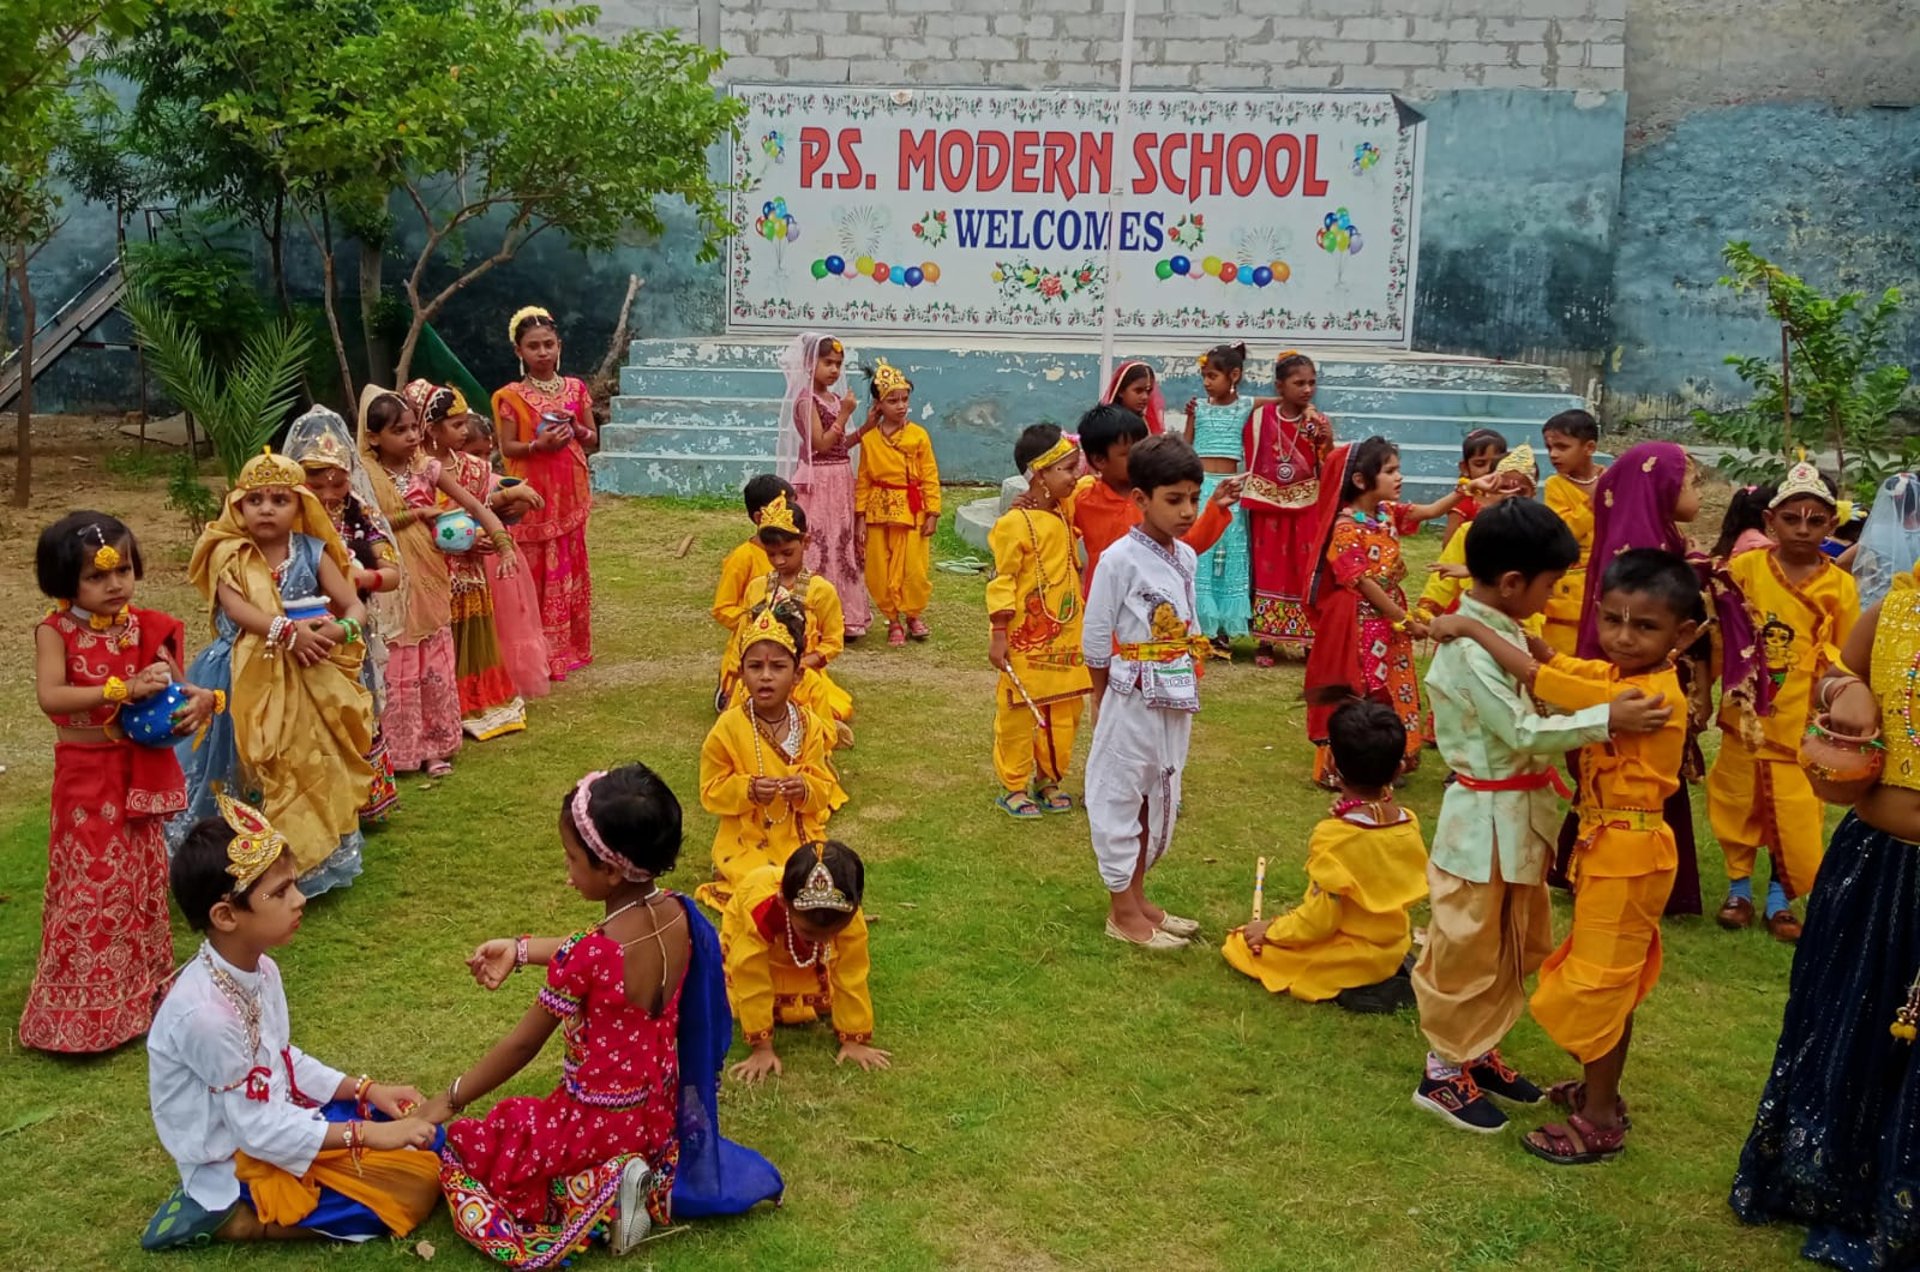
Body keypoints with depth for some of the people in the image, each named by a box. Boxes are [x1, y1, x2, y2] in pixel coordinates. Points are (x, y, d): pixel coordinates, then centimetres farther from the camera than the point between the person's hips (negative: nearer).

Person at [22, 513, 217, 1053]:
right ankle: (82, 1010, 13)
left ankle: (139, 991, 31)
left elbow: (173, 689, 3)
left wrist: (202, 699, -20)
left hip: (141, 774, 4)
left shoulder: (144, 628, -2)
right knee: (90, 890, 0)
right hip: (85, 776, -4)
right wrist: (125, 689, -34)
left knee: (142, 882, 15)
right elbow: (50, 696, -27)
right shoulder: (55, 631, -13)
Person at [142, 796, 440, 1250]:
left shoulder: (259, 969, -3)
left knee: (425, 1140, 8)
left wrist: (365, 1089, 0)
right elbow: (259, 1131, -24)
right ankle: (229, 1217, -5)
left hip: (274, 1116, 9)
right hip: (243, 1162, -8)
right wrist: (367, 1134, -21)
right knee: (415, 1185, -12)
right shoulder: (206, 1012, -30)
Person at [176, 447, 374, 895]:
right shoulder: (228, 554, -4)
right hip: (245, 681, -1)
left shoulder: (313, 553, 0)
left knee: (306, 766, 7)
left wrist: (336, 631, -24)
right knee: (243, 771, 4)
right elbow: (234, 607, -20)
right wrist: (287, 630, -32)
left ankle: (308, 855, 21)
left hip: (306, 685, 1)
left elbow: (356, 607, -2)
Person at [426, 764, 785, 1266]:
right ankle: (648, 1179, 9)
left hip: (601, 1123, -7)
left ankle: (598, 1190, -4)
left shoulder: (583, 958, -31)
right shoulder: (679, 915, -12)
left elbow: (521, 1046, -16)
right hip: (661, 1109, 7)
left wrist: (449, 1100, 0)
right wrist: (519, 949, 10)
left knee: (458, 1153, 11)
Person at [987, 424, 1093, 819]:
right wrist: (999, 635, -18)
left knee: (1064, 713, 14)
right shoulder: (1015, 524, -17)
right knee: (1018, 713, 4)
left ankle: (1049, 779, 29)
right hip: (1025, 639, -8)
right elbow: (1001, 581, -17)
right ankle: (1012, 787, 17)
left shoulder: (1063, 514, 6)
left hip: (1064, 637, 8)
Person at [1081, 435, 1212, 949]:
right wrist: (1102, 701, -2)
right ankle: (1122, 912, 18)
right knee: (1120, 799, 6)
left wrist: (1190, 686, 11)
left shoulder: (1185, 557, 4)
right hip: (1131, 700, -7)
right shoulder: (1119, 559, -16)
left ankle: (1137, 897, 33)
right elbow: (1096, 639, -10)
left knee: (1159, 798, 17)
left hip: (1176, 703, 7)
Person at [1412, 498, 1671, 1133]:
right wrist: (1606, 719, -25)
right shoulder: (1472, 649, -24)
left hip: (1520, 817, 10)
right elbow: (1525, 732, -25)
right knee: (1466, 949, 3)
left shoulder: (1503, 633, 7)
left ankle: (1479, 1052, 35)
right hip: (1485, 819, -10)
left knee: (1513, 945, 20)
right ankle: (1443, 1073, 18)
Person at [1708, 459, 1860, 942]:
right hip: (1744, 714, 1)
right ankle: (1739, 890, 29)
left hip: (1802, 722, 0)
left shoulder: (1840, 586, -3)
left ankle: (1780, 901, 21)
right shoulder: (1743, 568, -5)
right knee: (1738, 806, 12)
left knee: (1795, 816, 3)